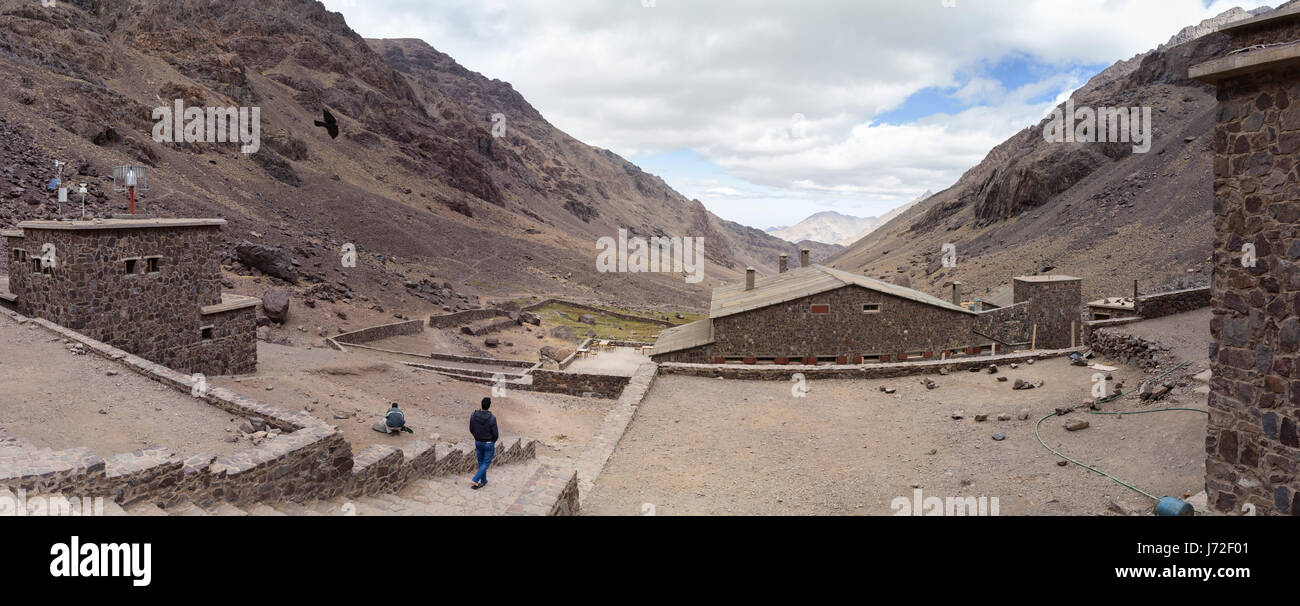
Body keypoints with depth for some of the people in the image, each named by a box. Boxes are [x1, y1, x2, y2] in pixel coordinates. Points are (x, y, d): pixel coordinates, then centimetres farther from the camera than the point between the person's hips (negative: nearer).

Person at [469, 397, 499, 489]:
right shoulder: (492, 418, -26)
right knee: (486, 463, 13)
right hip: (489, 444, -4)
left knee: (481, 462, 22)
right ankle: (475, 480, 3)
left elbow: (471, 430, 0)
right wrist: (493, 442, 6)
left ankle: (483, 481, 33)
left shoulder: (473, 415, -14)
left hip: (478, 442, 4)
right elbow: (495, 434, -17)